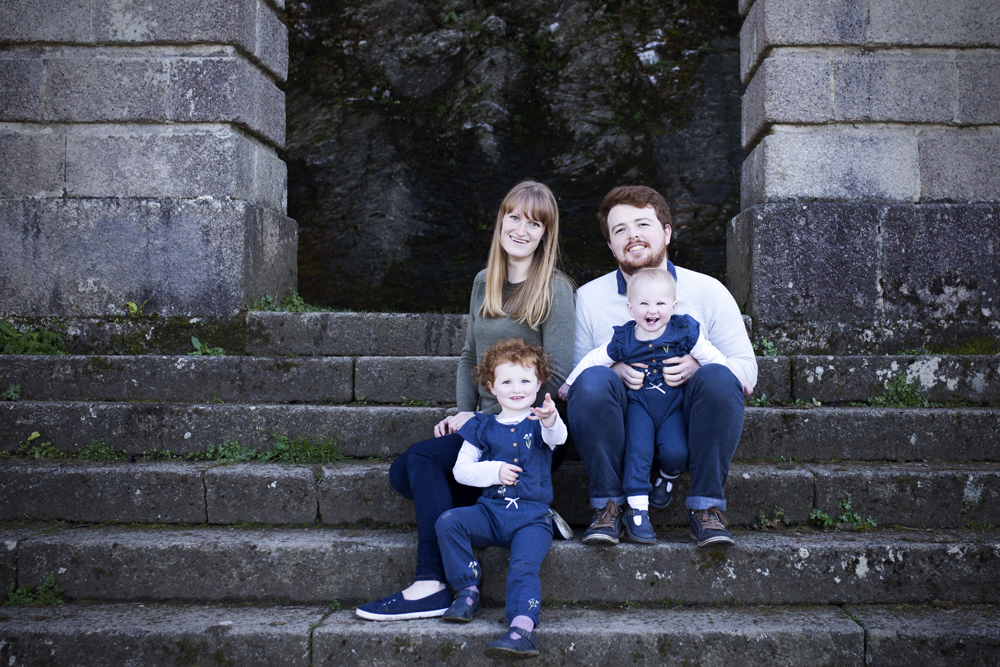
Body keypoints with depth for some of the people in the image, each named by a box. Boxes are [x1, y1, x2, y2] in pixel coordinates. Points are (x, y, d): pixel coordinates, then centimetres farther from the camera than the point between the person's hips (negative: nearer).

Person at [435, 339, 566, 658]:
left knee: (524, 566, -26)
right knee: (448, 522, -22)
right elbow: (461, 469, 10)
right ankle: (468, 590, -12)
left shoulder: (540, 422, 8)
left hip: (532, 516, -3)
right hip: (490, 510, 3)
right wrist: (494, 471, -8)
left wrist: (550, 420, -42)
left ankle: (522, 627, -38)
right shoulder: (483, 426, 13)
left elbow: (558, 437, -18)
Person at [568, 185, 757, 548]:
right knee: (592, 380, -29)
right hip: (622, 433, 0)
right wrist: (615, 370, -17)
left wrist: (696, 368, -18)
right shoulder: (589, 297, 6)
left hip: (685, 430, 0)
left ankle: (706, 506, -17)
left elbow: (746, 367, 3)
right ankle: (607, 506, -16)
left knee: (718, 378, -29)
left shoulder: (708, 291, 4)